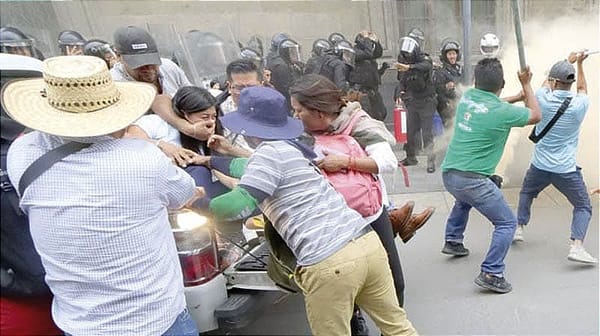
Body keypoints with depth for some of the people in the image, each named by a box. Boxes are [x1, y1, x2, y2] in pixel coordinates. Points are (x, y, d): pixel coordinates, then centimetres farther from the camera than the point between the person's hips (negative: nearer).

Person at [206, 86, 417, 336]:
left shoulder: (270, 151, -5)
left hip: (330, 264, -9)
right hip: (367, 242, 9)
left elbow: (239, 204, -15)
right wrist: (210, 160, 42)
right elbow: (256, 172, 35)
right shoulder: (292, 146, 21)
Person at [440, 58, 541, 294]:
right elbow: (536, 116, 7)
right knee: (507, 223, 7)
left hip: (448, 173, 7)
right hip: (472, 180, -7)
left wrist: (517, 97, 23)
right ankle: (491, 274, 3)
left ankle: (452, 241, 48)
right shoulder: (503, 112, -13)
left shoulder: (467, 96, 3)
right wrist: (526, 85, 15)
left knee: (464, 200, 39)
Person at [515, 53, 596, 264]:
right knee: (583, 207, 13)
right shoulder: (580, 104, -9)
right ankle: (576, 246, -3)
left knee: (526, 193, 29)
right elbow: (582, 88, 17)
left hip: (539, 166, 1)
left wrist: (568, 60, 29)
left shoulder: (543, 98, -9)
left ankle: (519, 228, 29)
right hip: (566, 170, -1)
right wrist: (579, 64, 27)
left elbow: (547, 82, 15)